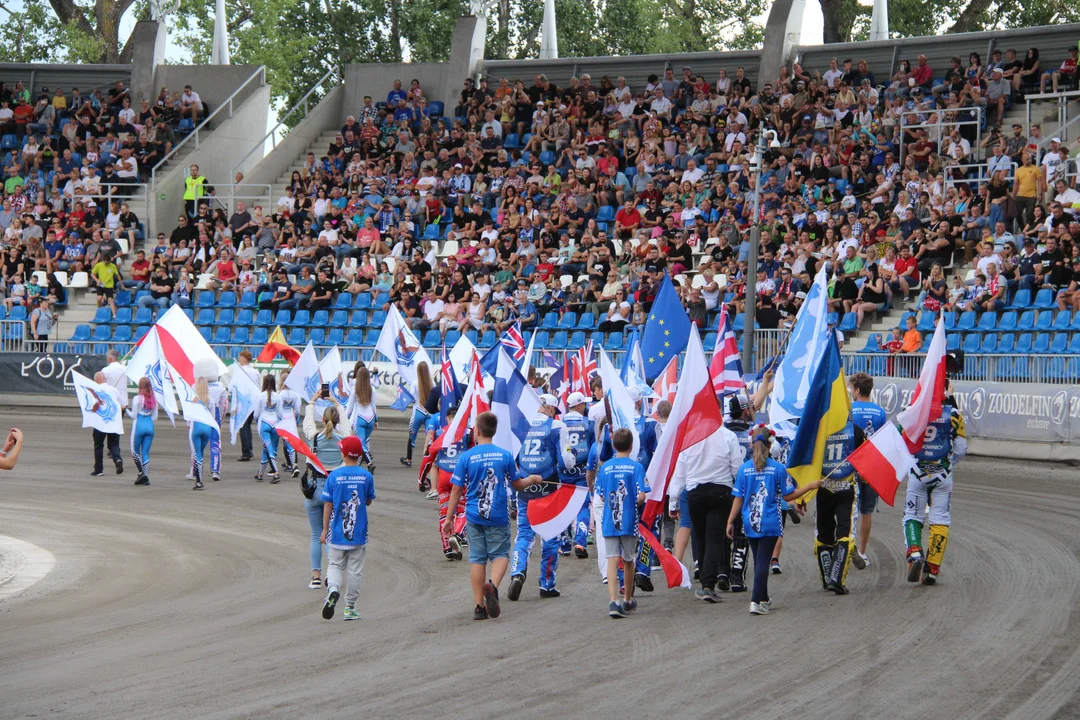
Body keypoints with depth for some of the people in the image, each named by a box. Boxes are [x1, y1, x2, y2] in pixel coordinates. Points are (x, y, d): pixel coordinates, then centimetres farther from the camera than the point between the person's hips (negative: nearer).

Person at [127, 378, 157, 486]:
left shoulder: (137, 399, -10)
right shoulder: (153, 400, 4)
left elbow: (133, 415, -7)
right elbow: (155, 417, 7)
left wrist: (127, 410, 10)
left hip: (139, 426, -4)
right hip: (150, 427, 4)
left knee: (135, 451, 9)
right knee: (146, 452, 9)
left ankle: (141, 473, -8)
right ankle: (146, 477, 3)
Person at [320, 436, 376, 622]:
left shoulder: (334, 476, -7)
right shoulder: (366, 476, -5)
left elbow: (328, 504, -4)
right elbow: (368, 501, 7)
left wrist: (325, 529, 3)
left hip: (337, 532, -1)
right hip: (359, 534, 1)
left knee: (335, 565, 9)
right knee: (354, 570, 9)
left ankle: (333, 588, -21)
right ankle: (349, 608, 11)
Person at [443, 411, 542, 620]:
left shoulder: (467, 457, -5)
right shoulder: (505, 456, -2)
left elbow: (456, 489, -2)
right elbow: (517, 485, 9)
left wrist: (449, 517, 7)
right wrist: (532, 479, 31)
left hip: (474, 515, 0)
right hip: (498, 516, 0)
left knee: (477, 558, 7)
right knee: (500, 554, 8)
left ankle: (479, 605, 7)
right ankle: (492, 584, -23)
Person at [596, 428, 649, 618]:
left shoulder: (605, 467, 1)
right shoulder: (636, 467, -6)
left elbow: (602, 497, 4)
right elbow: (641, 496, -12)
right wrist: (635, 505, 9)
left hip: (609, 522, 1)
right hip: (629, 522, -1)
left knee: (612, 561, -4)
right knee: (628, 561, 15)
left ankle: (613, 601, -20)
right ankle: (628, 600, 29)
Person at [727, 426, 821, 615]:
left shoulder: (744, 469, -2)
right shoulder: (778, 468, -8)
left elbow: (738, 498, -2)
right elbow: (788, 496, -2)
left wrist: (730, 521, 4)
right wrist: (810, 486, 11)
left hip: (750, 523, 3)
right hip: (770, 523, -3)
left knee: (758, 560, 17)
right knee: (763, 561, -4)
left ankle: (764, 599, 29)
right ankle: (756, 601, -15)